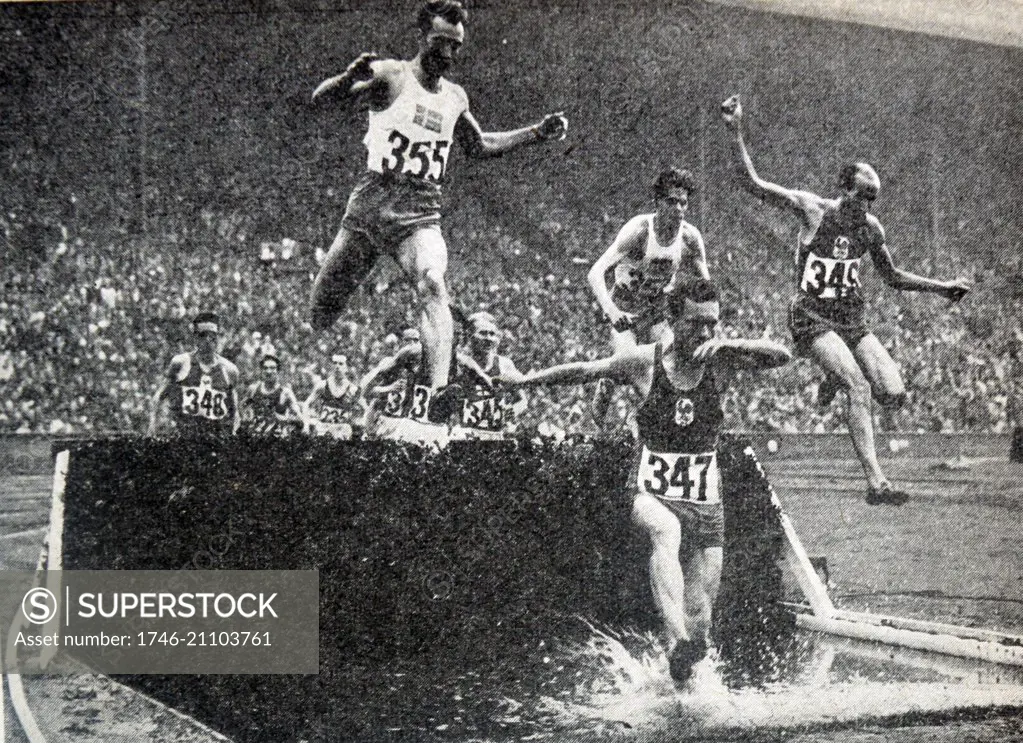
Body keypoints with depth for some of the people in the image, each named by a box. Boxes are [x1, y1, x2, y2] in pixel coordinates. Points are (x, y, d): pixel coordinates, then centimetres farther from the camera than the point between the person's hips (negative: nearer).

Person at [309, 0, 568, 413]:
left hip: (420, 214, 2)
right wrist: (350, 78, -37)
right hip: (369, 207, -2)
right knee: (322, 306, 2)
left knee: (433, 287, -26)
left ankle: (437, 388, -40)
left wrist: (538, 133, 24)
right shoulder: (390, 76, -3)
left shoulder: (455, 98, 14)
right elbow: (321, 97, -15)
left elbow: (479, 146, 32)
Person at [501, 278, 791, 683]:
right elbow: (583, 370, 9)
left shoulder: (720, 359, -2)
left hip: (705, 502, 2)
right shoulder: (645, 361, -3)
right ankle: (676, 641, -51)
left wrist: (728, 344, -27)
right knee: (666, 530, -38)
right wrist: (524, 379, 11)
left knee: (699, 619, 2)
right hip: (650, 493, -2)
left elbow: (781, 355, -14)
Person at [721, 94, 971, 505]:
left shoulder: (871, 228, 5)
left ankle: (836, 378, 22)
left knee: (894, 394, -10)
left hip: (853, 320, 5)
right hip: (813, 318, -5)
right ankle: (875, 483, -27)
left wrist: (942, 286, 13)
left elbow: (893, 277, 19)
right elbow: (756, 183, -10)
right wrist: (737, 132, -17)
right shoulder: (812, 209, -8)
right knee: (859, 388, -25)